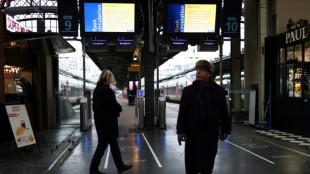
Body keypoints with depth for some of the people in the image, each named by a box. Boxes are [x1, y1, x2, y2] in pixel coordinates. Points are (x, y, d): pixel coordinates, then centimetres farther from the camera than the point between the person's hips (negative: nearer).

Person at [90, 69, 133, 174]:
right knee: (103, 144, 1)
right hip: (107, 121, -9)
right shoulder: (107, 90, -18)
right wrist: (119, 109, 7)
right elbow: (115, 105, -16)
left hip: (100, 120, 9)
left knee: (114, 143, 15)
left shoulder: (97, 89, 8)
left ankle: (120, 166, 23)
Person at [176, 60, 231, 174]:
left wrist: (225, 129, 2)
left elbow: (224, 112, 5)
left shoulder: (219, 91, 4)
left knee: (208, 162, 11)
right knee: (192, 164, 6)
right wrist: (181, 131, -6)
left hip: (211, 133, 1)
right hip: (193, 133, 0)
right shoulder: (188, 90, 2)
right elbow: (182, 112, 0)